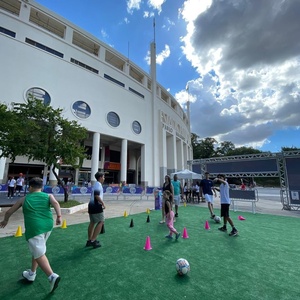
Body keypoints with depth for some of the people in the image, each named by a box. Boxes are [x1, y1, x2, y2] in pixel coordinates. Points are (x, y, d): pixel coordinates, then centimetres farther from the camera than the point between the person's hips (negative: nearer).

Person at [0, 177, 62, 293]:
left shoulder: (24, 199, 10)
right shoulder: (48, 196, 8)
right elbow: (55, 203, -13)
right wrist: (59, 216, -12)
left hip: (34, 228, -4)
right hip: (47, 226, 4)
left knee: (39, 254, 2)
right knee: (37, 250, 26)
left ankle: (52, 276, -9)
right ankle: (31, 274, 42)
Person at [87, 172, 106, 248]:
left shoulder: (95, 184, 17)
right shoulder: (98, 184, -12)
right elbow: (97, 195, -24)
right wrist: (103, 203, -17)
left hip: (91, 205, 10)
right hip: (96, 206, -10)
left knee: (92, 222, 16)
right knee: (101, 222, -2)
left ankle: (89, 240, 24)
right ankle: (92, 241, -2)